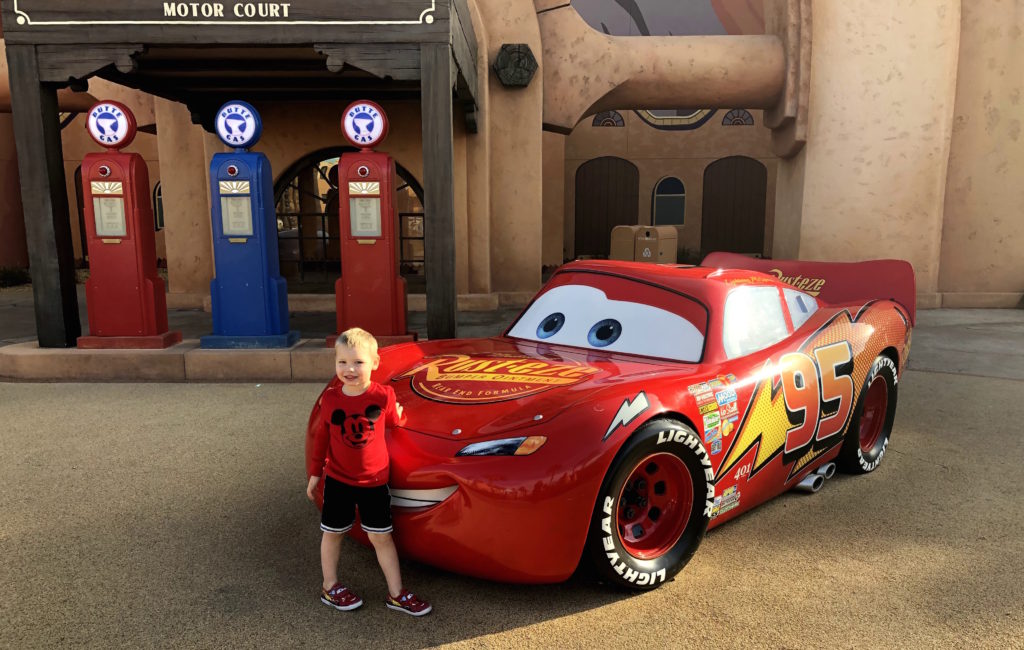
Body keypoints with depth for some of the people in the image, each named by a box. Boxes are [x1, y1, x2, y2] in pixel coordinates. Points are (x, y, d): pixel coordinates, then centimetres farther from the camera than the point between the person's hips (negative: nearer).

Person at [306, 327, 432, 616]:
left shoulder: (383, 396, -13)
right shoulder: (330, 398, -10)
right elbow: (322, 437, 3)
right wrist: (314, 473, 7)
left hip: (374, 481, -1)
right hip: (337, 479, 1)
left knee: (381, 537, 7)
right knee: (332, 534, 14)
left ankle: (396, 593, 18)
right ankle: (330, 588, 33)